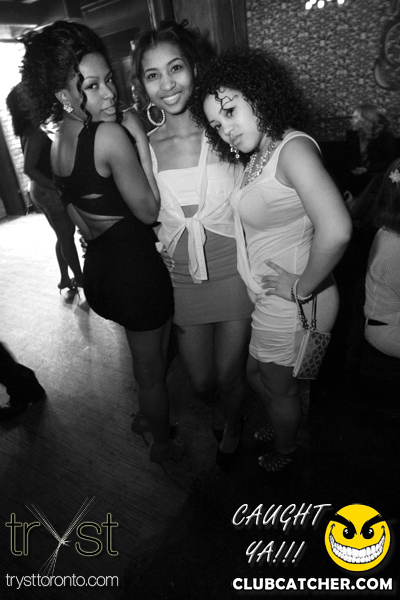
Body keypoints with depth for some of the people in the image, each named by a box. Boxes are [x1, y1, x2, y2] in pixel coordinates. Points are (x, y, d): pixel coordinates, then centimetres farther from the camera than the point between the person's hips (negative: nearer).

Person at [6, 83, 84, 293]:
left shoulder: (29, 130, 9)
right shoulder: (34, 133, -19)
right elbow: (29, 169, -27)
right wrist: (57, 187, -24)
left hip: (42, 190, 9)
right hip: (48, 192, -9)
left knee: (64, 236, 17)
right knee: (67, 236, 1)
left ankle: (65, 278, 27)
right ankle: (80, 279, 13)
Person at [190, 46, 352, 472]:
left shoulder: (293, 147, -23)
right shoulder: (257, 156, 5)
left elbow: (335, 230, -34)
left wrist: (303, 285, -24)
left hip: (291, 306, -8)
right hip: (267, 299, 8)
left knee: (278, 387, 17)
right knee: (257, 373, 28)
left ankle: (284, 452, 49)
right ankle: (281, 424, 58)